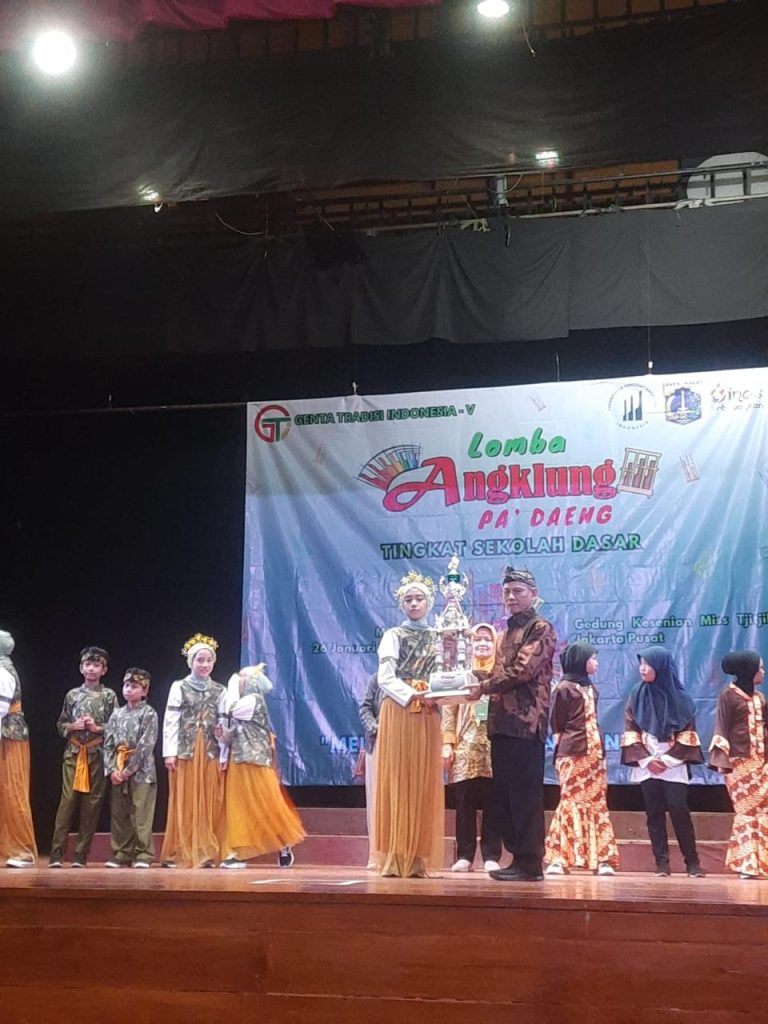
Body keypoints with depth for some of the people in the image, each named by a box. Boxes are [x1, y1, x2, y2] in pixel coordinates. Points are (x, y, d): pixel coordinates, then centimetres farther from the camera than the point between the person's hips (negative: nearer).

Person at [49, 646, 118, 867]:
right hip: (73, 753, 1)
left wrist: (97, 728, -13)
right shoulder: (72, 695, 9)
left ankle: (81, 855, 7)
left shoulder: (109, 696, 4)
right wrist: (73, 726, -6)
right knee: (67, 801, -6)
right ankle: (56, 853, -6)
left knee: (92, 804, 0)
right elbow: (60, 725, 13)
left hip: (97, 754, -1)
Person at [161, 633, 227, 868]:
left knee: (209, 804, 1)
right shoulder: (179, 687, 5)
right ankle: (179, 853, 2)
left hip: (210, 753, 2)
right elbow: (170, 721, 1)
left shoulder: (219, 691, 11)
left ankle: (206, 853, 5)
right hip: (185, 751, -2)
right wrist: (170, 752, -6)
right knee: (183, 804, -2)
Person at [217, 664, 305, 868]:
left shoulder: (253, 700, -7)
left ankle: (285, 845, 10)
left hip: (255, 762, -8)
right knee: (238, 807, 3)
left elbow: (231, 711, -18)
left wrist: (233, 684, -7)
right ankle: (238, 852, 2)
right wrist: (223, 735, -3)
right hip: (238, 763, 8)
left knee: (266, 805, -3)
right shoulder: (243, 703, 17)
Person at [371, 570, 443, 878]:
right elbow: (385, 679, -4)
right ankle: (394, 858, -6)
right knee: (396, 782, -6)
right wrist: (412, 696, -16)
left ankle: (418, 858, 2)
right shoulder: (393, 635, 5)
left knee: (423, 785, 1)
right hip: (397, 715, -3)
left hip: (427, 719, 3)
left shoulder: (437, 639, 14)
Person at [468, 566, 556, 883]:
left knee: (525, 795, -7)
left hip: (526, 721, -8)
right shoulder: (506, 633, 23)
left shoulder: (541, 629, -3)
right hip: (501, 722, 8)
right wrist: (479, 677, 4)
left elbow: (523, 670, -15)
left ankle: (530, 864, -4)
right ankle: (518, 857, 15)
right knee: (503, 796, 8)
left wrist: (485, 687, -10)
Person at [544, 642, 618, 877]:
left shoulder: (590, 688, 17)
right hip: (572, 755, -7)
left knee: (597, 804, 5)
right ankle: (558, 858, -7)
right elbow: (556, 725, -3)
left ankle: (602, 858, 6)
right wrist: (560, 752, -6)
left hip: (594, 754, 7)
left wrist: (599, 752, 13)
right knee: (571, 803, -9)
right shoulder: (564, 688, -4)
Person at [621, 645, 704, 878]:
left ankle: (692, 862, 0)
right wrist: (646, 760, -7)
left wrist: (668, 759, -9)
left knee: (679, 810, -9)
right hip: (646, 765, 2)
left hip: (673, 765, -2)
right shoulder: (637, 695, 6)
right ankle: (661, 863, 5)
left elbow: (687, 733, -1)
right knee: (654, 813, 0)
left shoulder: (678, 697, 1)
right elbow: (630, 731, 3)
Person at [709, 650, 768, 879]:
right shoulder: (728, 696, -3)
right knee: (746, 810, -6)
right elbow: (721, 729, -6)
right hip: (739, 761, -6)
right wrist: (721, 760, -14)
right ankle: (746, 863, 0)